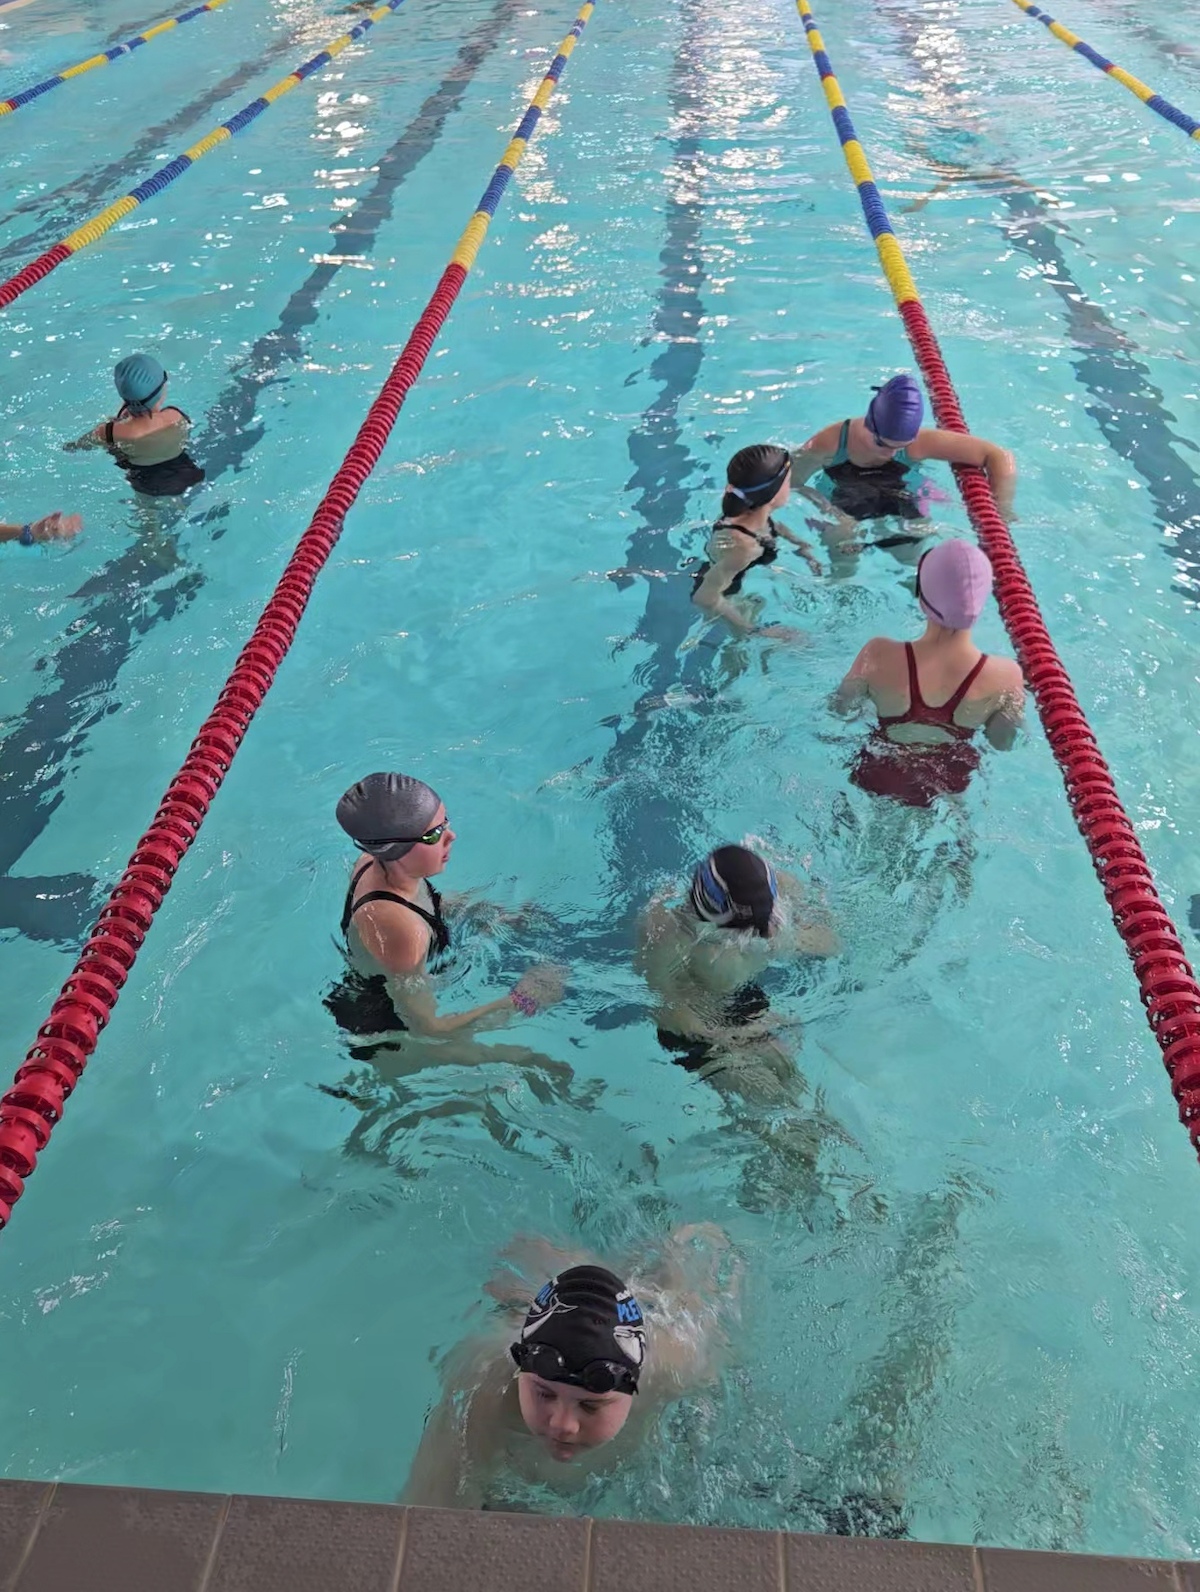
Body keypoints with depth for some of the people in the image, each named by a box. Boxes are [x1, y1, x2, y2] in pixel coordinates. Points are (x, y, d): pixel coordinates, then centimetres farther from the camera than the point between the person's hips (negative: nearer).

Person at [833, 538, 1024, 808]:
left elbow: (841, 707, -11)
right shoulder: (1007, 675, -30)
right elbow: (1003, 744, -10)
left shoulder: (879, 655, -32)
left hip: (879, 782, -1)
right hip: (949, 788, 1)